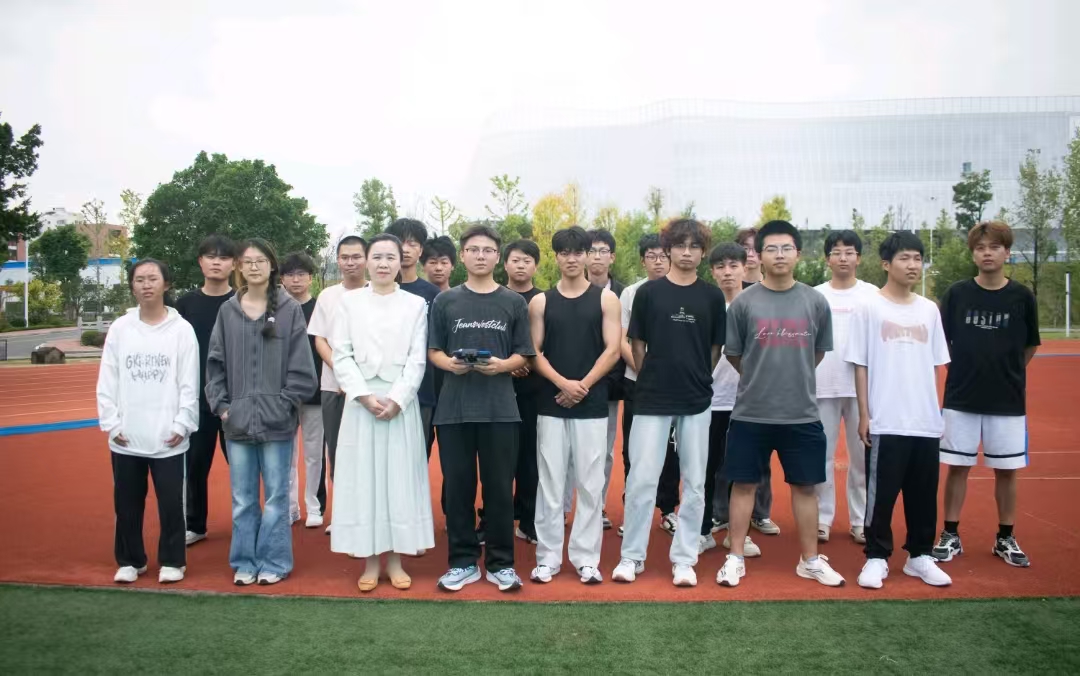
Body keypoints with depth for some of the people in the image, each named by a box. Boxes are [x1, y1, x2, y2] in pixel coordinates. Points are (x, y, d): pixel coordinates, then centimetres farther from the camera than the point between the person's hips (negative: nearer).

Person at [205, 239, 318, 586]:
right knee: (242, 499, 11)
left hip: (276, 421, -3)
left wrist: (284, 404, -9)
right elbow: (216, 363, 9)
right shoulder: (228, 311, 6)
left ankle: (274, 563, 19)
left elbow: (301, 366, -4)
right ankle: (244, 563, 24)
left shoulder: (290, 309, -3)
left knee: (276, 496, 6)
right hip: (237, 421, 3)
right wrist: (221, 404, 0)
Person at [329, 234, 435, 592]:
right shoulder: (349, 301, 7)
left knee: (400, 477, 2)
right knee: (362, 478, 2)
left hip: (401, 402, 0)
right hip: (360, 401, 1)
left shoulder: (415, 304, 6)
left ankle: (395, 559, 12)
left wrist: (397, 400, -12)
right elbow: (341, 355, 1)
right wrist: (364, 396, -12)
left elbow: (417, 359, 0)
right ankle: (370, 561, 11)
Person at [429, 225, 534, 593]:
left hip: (500, 408, -1)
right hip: (454, 407, 1)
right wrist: (449, 363, -13)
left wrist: (501, 365, -14)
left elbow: (522, 355, 6)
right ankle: (463, 562, 19)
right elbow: (432, 351, 8)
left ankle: (500, 563, 17)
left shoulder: (514, 303, 7)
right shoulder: (445, 301, 8)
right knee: (458, 487, 6)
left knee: (500, 487, 4)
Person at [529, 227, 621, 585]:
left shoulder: (606, 298, 4)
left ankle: (586, 558, 13)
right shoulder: (540, 302, 7)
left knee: (590, 484, 3)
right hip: (550, 405, 1)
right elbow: (534, 352, 2)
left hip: (592, 406, -1)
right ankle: (548, 557, 14)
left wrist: (582, 386, -12)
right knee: (550, 483, 4)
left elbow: (612, 350, -2)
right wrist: (563, 383, -13)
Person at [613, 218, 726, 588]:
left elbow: (716, 347, 10)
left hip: (697, 403, 2)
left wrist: (696, 378, 10)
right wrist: (653, 379, 7)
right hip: (651, 401, -2)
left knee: (694, 483, 7)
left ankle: (684, 558, 19)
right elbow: (637, 345, 5)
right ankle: (632, 556, 13)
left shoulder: (712, 296, 4)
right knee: (641, 480, -1)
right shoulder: (648, 292, 0)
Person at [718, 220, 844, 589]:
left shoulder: (815, 302, 1)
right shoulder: (744, 302, -4)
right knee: (744, 484, 7)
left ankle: (810, 560, 26)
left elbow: (819, 351, 13)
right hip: (751, 414, -1)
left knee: (804, 486, 11)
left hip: (802, 414, 2)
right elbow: (733, 354, 6)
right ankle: (736, 558, 19)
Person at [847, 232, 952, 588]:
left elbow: (934, 366, 13)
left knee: (924, 494, 11)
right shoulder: (869, 308, -3)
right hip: (885, 422, -4)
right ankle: (876, 558, 13)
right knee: (881, 494, 2)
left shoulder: (929, 309, 9)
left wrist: (936, 412, 11)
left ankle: (920, 556, 25)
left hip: (926, 422, 4)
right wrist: (864, 414, -7)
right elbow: (860, 365, -3)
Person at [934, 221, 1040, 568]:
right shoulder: (957, 293, -2)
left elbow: (1030, 347, 10)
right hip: (961, 399, 0)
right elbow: (942, 343, 6)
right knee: (957, 468, 6)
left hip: (1008, 401, 1)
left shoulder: (1022, 297, -2)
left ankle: (1005, 539, 24)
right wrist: (967, 369, 4)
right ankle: (951, 536, 17)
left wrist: (1007, 373, 8)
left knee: (1006, 470, 8)